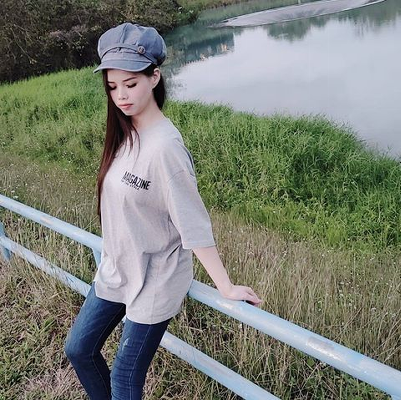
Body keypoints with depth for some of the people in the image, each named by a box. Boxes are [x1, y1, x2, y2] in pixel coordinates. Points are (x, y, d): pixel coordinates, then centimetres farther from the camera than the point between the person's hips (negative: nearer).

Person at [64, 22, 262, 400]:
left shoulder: (163, 145, -26)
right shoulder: (123, 134, 0)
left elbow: (193, 223, -25)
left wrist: (226, 287, -20)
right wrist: (114, 255, 18)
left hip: (154, 280, -8)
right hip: (115, 270, 8)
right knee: (78, 348, 20)